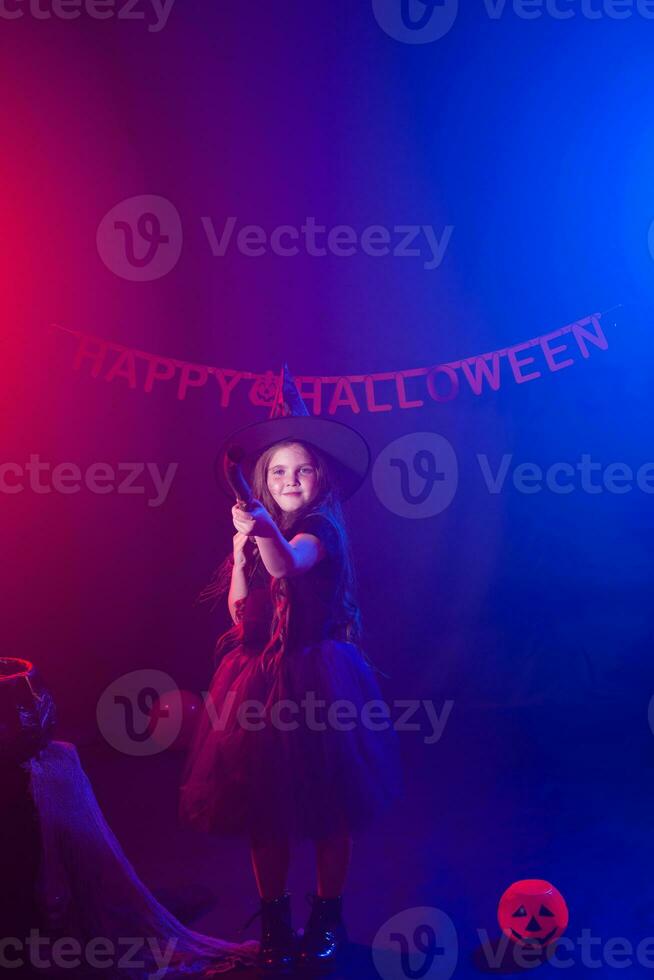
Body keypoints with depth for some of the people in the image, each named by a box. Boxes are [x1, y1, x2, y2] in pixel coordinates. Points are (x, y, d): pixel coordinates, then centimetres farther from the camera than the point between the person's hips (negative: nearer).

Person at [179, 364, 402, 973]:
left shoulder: (321, 528, -8)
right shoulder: (259, 533, 9)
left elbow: (289, 562, -31)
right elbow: (239, 613, 5)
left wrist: (266, 533, -52)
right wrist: (242, 550, -7)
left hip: (316, 678, -5)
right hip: (260, 681, 5)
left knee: (327, 806, 2)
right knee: (262, 805, 7)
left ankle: (327, 920, 19)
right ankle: (274, 923, 22)